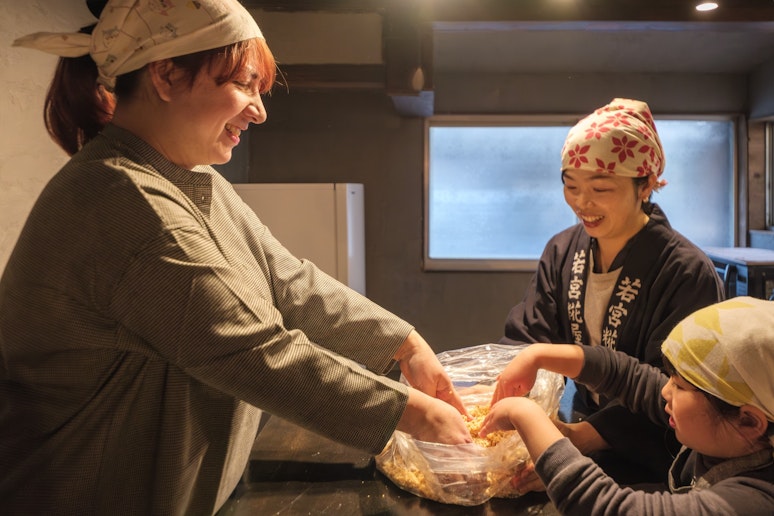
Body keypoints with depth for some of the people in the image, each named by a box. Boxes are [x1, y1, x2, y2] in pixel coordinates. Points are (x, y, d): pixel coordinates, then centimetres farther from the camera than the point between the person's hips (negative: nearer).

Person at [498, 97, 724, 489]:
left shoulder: (687, 274, -18)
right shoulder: (562, 251, -1)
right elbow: (526, 339, -4)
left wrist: (581, 439, -35)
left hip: (647, 464, -4)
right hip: (581, 423, 5)